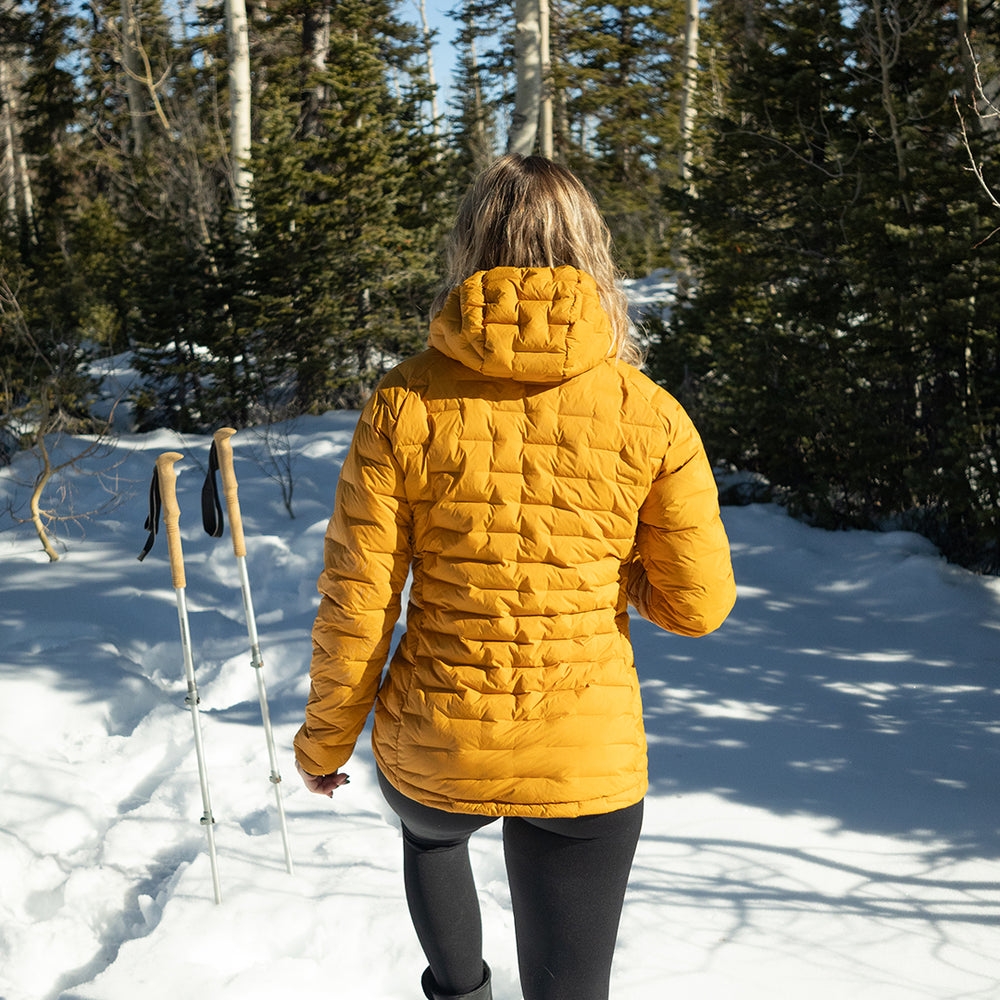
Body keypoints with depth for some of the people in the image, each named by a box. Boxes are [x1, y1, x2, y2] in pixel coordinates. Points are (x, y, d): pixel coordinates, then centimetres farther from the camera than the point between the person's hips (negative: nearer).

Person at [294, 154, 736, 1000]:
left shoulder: (407, 404, -11)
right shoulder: (650, 415, -10)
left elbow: (357, 601, -8)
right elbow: (698, 605, -4)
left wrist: (326, 738, 7)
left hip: (432, 747, 1)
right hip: (587, 763, 0)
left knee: (431, 832, 37)